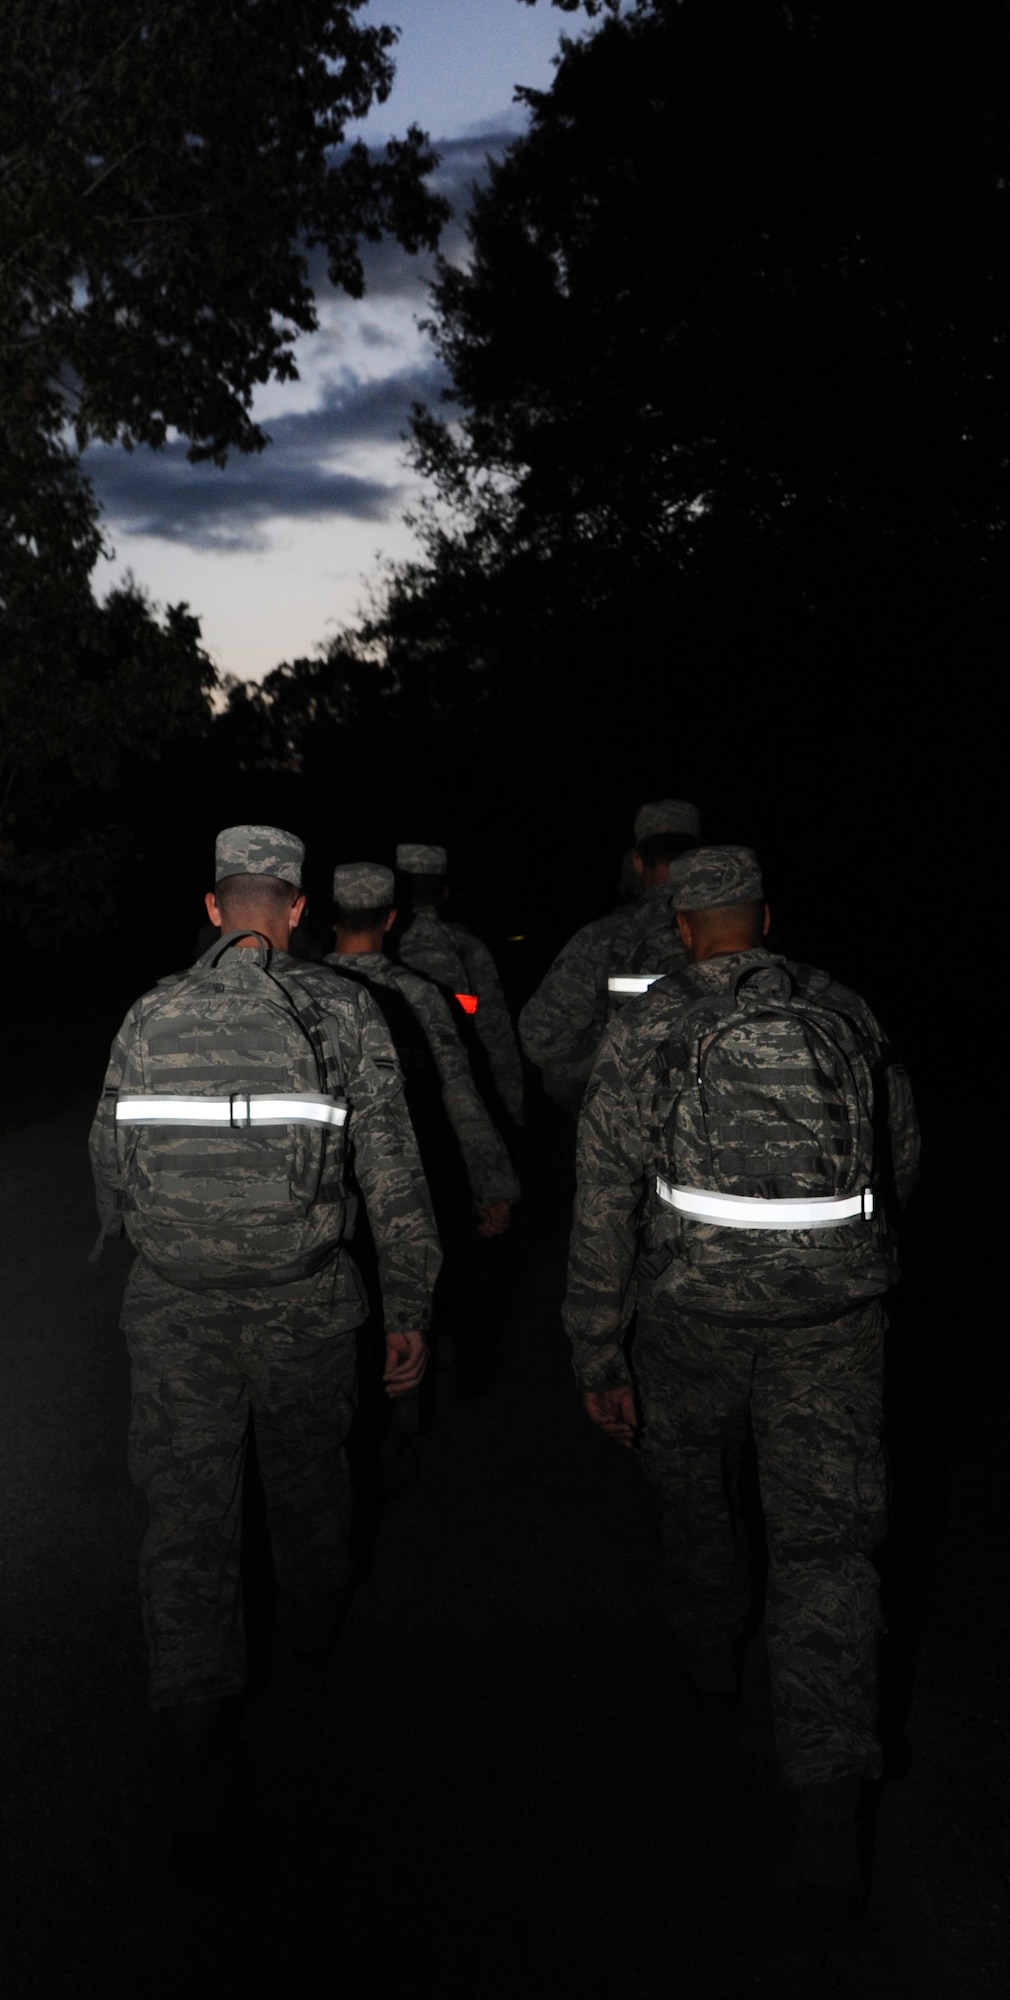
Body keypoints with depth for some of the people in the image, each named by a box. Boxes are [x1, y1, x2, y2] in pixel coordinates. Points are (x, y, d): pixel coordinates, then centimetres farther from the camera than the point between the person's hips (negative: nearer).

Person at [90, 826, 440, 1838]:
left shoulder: (151, 1015, -1)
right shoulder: (343, 1012, -7)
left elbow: (109, 1161, 8)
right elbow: (392, 1174, -8)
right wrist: (410, 1309, 0)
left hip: (173, 1308, 1)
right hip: (303, 1305, 0)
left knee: (186, 1516, 8)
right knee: (307, 1476, 25)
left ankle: (204, 1758, 8)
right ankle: (315, 1621, 50)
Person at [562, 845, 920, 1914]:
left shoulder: (648, 1026, -5)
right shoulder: (846, 1013, 5)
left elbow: (604, 1202, -9)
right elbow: (901, 1158, 17)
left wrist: (597, 1356, -4)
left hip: (694, 1308, -1)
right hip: (835, 1314, 2)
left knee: (691, 1475, 26)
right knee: (825, 1537, 8)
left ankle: (710, 1649, 48)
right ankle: (827, 1803, 5)